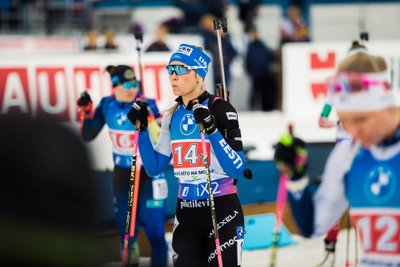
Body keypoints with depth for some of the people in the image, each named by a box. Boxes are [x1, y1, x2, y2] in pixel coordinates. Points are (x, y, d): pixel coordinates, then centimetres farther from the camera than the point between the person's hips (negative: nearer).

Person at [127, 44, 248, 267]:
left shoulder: (220, 109, -10)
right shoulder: (172, 116, 9)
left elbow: (237, 169, -18)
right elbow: (154, 168, 12)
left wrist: (211, 130, -28)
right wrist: (142, 129, 3)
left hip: (222, 209, -6)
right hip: (186, 212, 6)